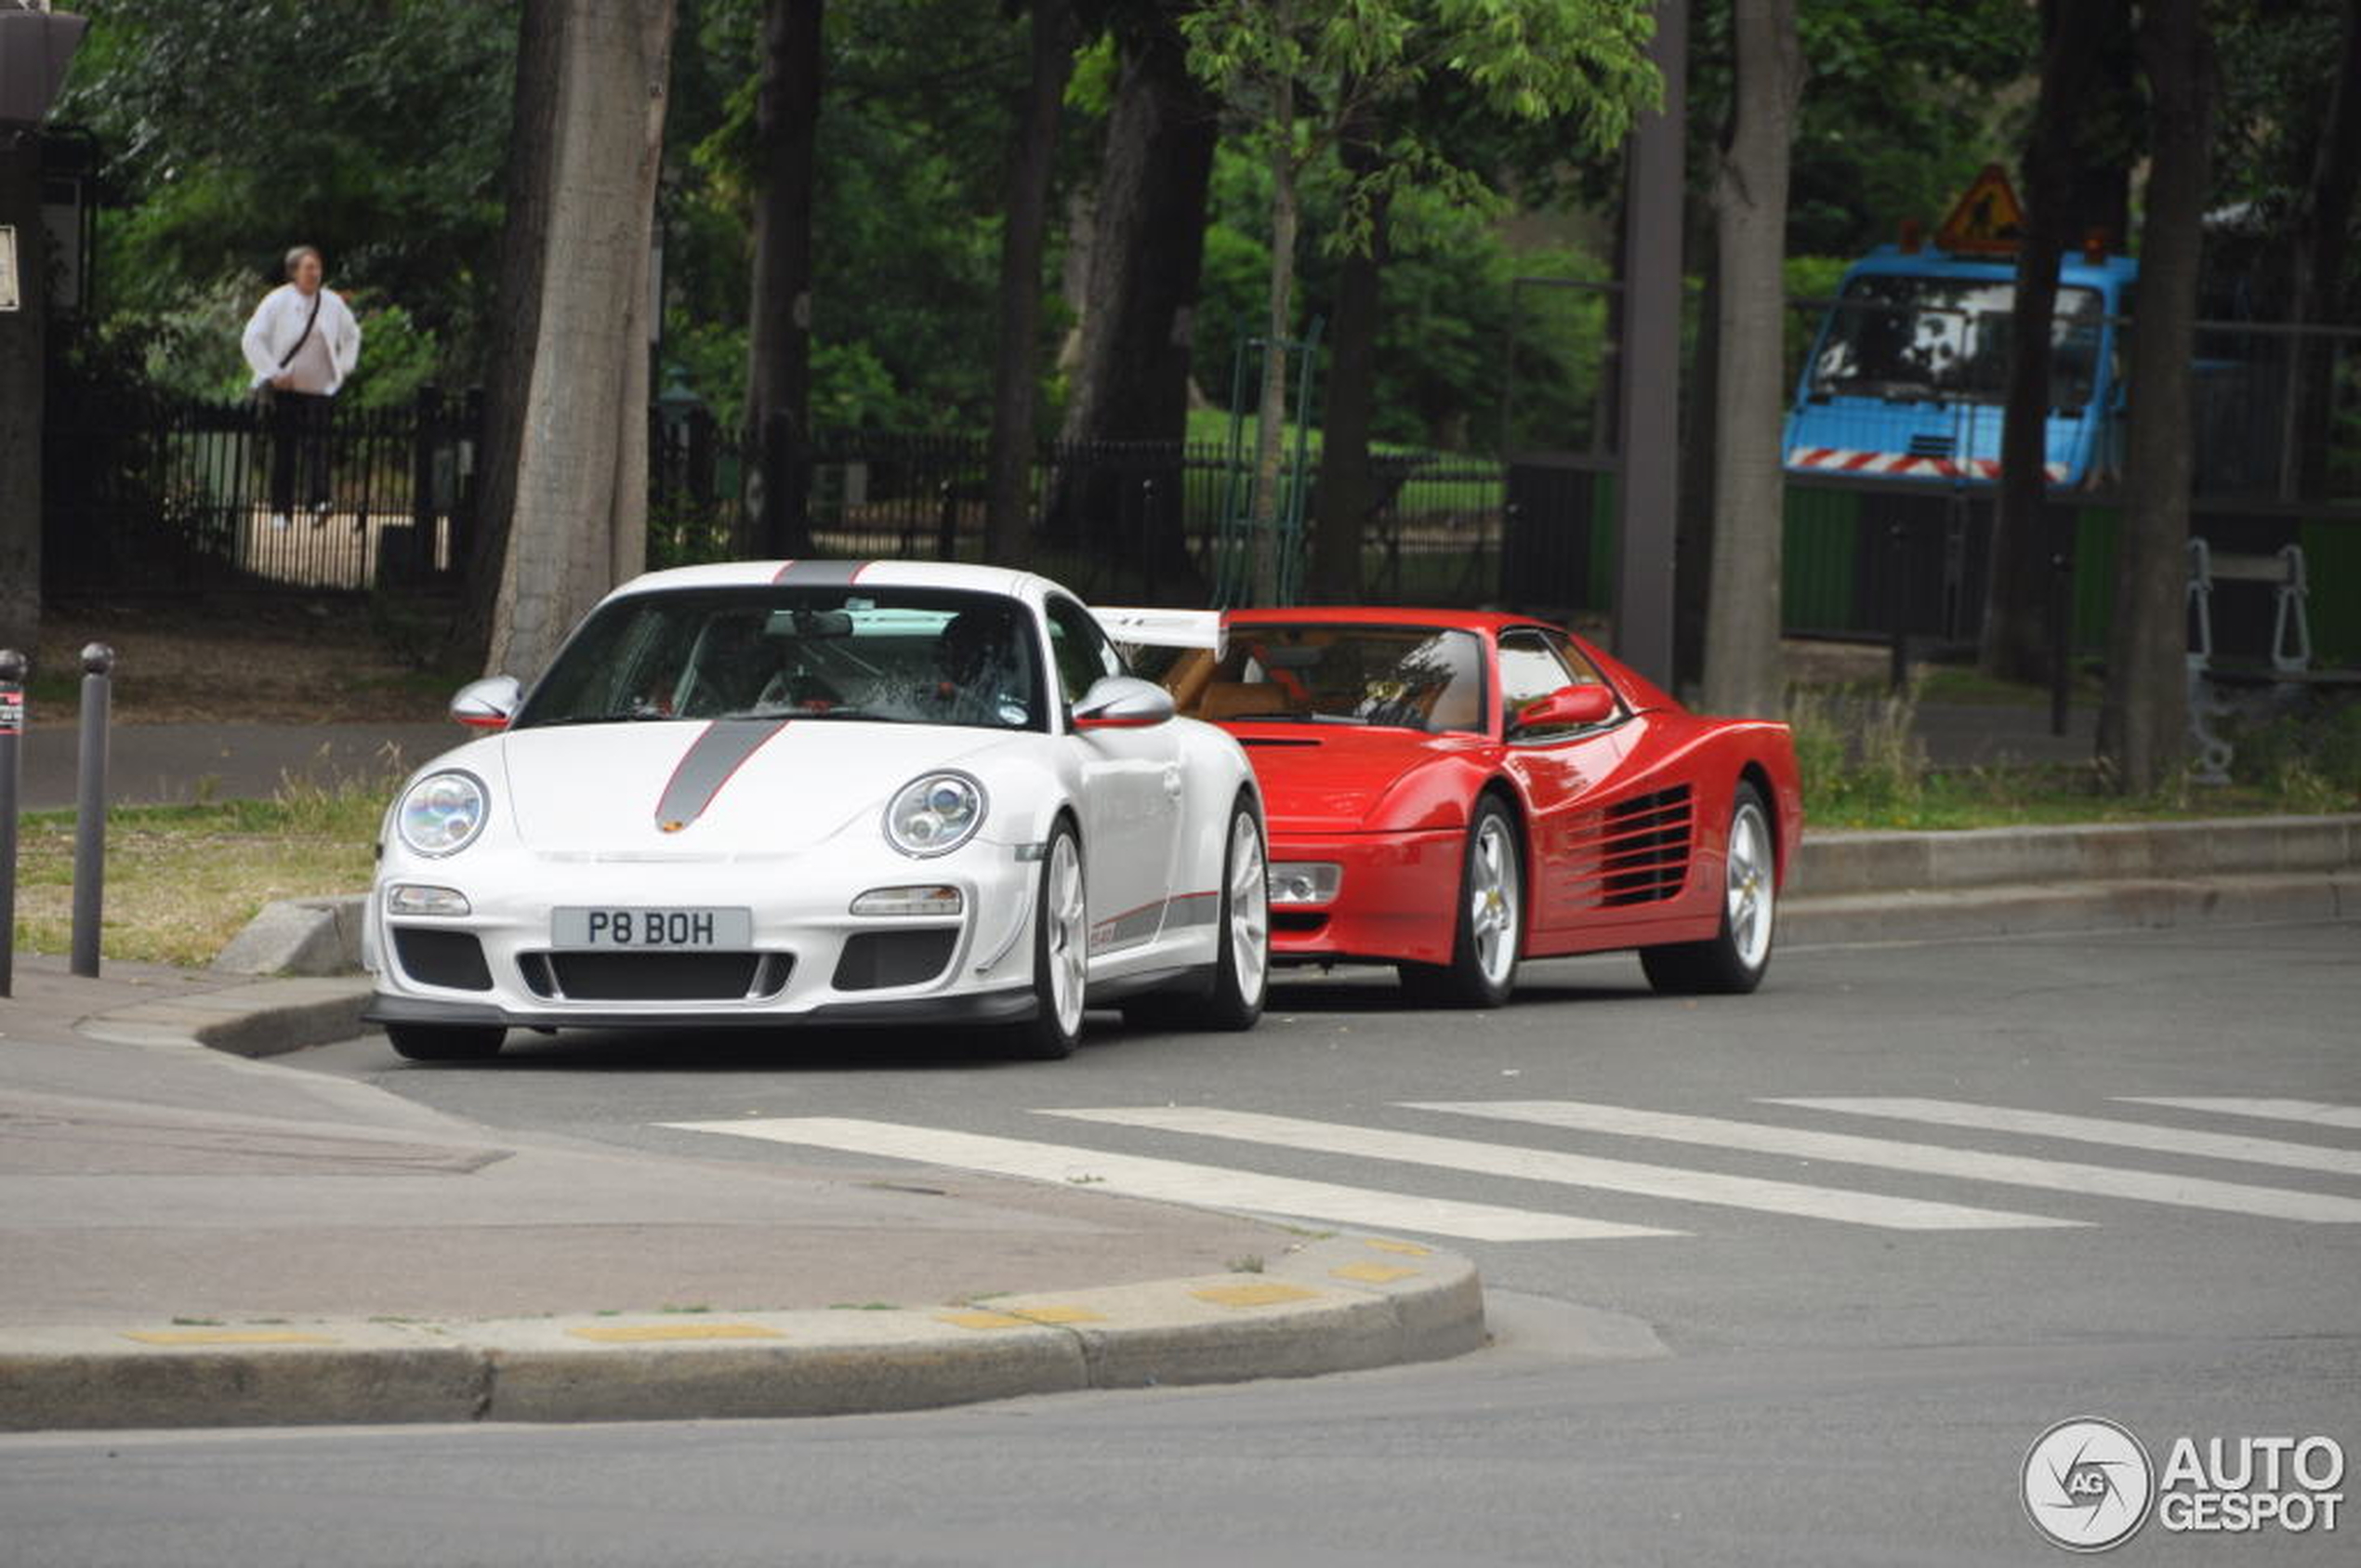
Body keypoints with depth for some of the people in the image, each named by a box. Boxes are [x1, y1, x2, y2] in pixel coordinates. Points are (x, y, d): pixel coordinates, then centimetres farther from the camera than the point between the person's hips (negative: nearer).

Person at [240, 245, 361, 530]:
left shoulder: (332, 303, 7)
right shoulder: (277, 302, -4)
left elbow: (352, 335, 25)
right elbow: (252, 340, -6)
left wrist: (344, 367, 12)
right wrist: (272, 373, -11)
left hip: (320, 389, 2)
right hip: (285, 389, -2)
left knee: (318, 447, -14)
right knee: (284, 450, 1)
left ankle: (318, 502, -23)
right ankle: (280, 510, 8)